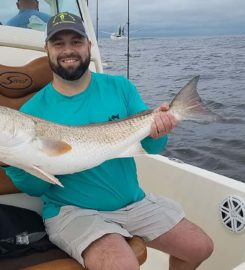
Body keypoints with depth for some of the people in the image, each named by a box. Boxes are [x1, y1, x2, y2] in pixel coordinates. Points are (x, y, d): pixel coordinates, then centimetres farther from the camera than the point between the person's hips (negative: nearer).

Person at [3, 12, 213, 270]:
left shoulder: (120, 87, -1)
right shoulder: (32, 111, -8)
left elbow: (149, 146, 0)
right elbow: (36, 188, -4)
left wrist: (157, 131, -22)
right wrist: (15, 165, -25)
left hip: (134, 200, 4)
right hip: (72, 210, -3)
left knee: (200, 248, 6)